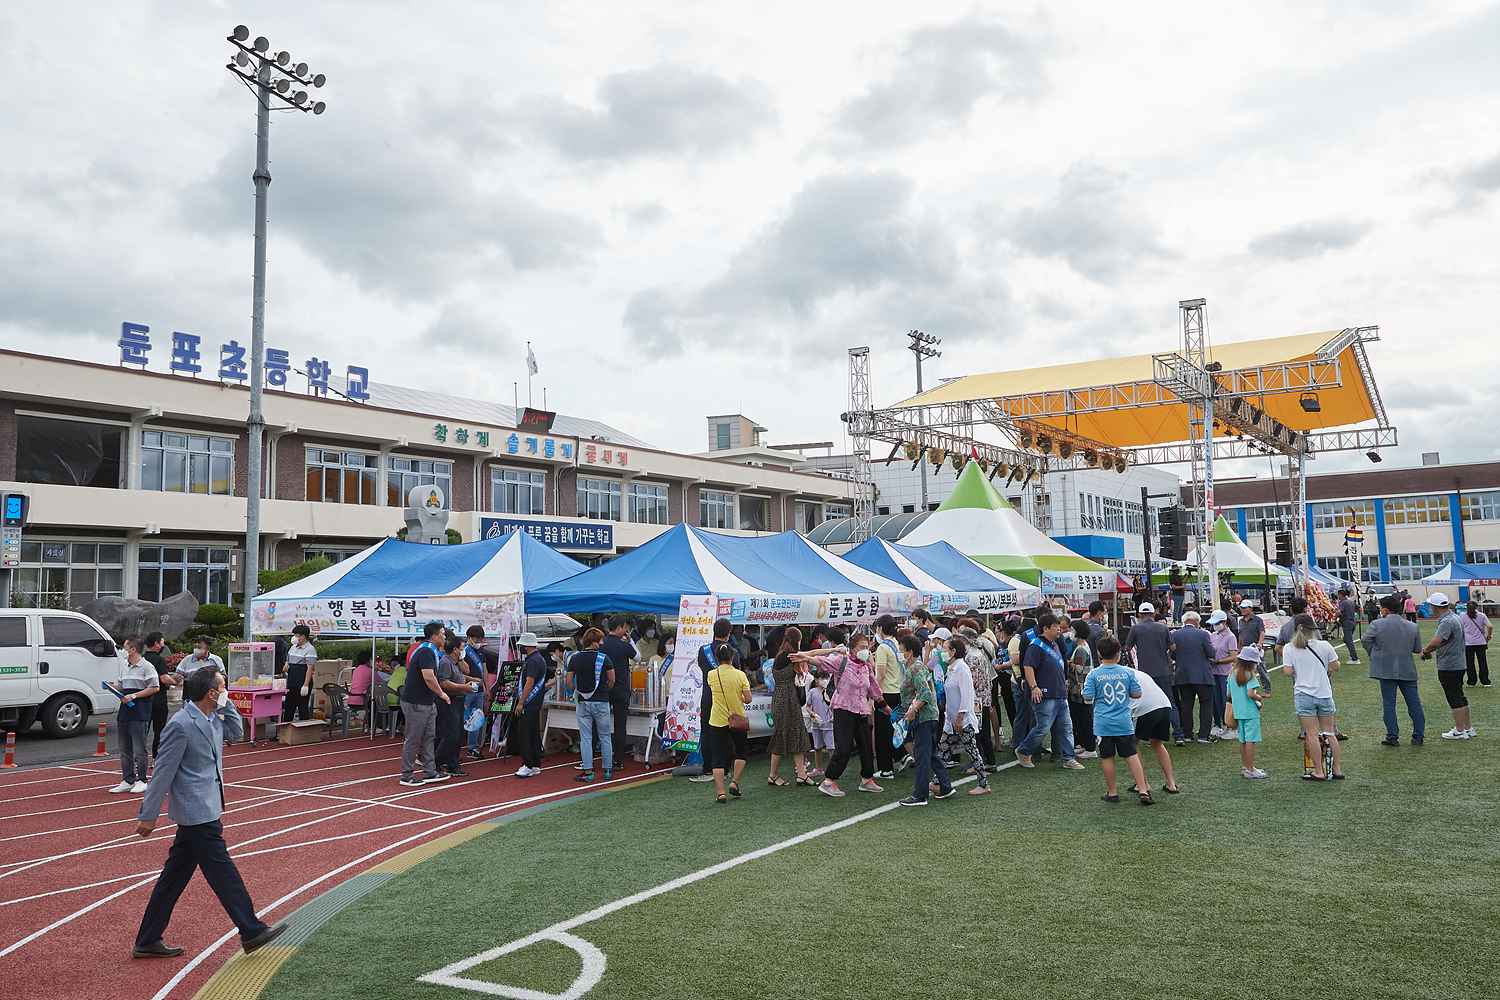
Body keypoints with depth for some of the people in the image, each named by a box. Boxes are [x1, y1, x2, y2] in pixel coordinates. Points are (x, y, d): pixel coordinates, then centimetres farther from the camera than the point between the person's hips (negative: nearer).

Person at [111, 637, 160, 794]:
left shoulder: (146, 667, -8)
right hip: (124, 711, 8)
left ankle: (141, 780, 3)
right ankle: (127, 780, 18)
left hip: (139, 712, -8)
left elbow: (155, 688, -13)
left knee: (139, 749, -4)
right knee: (124, 749, 11)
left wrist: (134, 696, -16)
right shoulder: (124, 668, 17)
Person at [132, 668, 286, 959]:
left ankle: (148, 941, 24)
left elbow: (236, 731, 22)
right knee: (222, 872, -2)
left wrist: (226, 704, 7)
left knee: (176, 875, 15)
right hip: (198, 813, -9)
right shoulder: (180, 725, -20)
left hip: (204, 810, 9)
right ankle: (251, 931, 6)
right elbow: (163, 772, -17)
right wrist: (148, 815, -12)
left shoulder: (213, 719, 6)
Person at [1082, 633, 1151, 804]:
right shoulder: (1128, 672, -2)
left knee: (1107, 757, 7)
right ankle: (1143, 790, 3)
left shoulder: (1094, 675, -7)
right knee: (1132, 755, 6)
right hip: (1124, 722, 1)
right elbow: (1137, 694, 2)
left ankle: (1112, 792, 14)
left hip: (1103, 724, -1)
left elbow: (1087, 697, -8)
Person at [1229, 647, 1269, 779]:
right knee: (1251, 741, -3)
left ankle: (1244, 767, 24)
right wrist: (1260, 698, -5)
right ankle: (1250, 770, -2)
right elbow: (1250, 693, -23)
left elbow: (1229, 695, 11)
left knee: (1243, 740, 16)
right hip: (1250, 713, -7)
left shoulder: (1232, 675, 8)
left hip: (1238, 712, 7)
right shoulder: (1250, 676, -13)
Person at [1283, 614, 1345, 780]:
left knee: (1312, 734, 1)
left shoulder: (1290, 648, -6)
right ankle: (1338, 770, 18)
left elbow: (1288, 672, -9)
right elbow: (1335, 666, 2)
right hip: (1324, 693, 2)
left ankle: (1319, 772, 4)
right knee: (1329, 733, 13)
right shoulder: (1324, 646, -2)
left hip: (1304, 694, -2)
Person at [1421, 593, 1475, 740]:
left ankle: (1460, 731, 5)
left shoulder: (1447, 622, -23)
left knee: (1454, 699, -1)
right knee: (1460, 697, 17)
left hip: (1448, 667, -10)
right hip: (1458, 664, 10)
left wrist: (1425, 651, -14)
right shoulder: (1454, 617, 10)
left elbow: (1436, 642, -31)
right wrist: (1429, 649, 7)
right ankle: (1468, 727, 25)